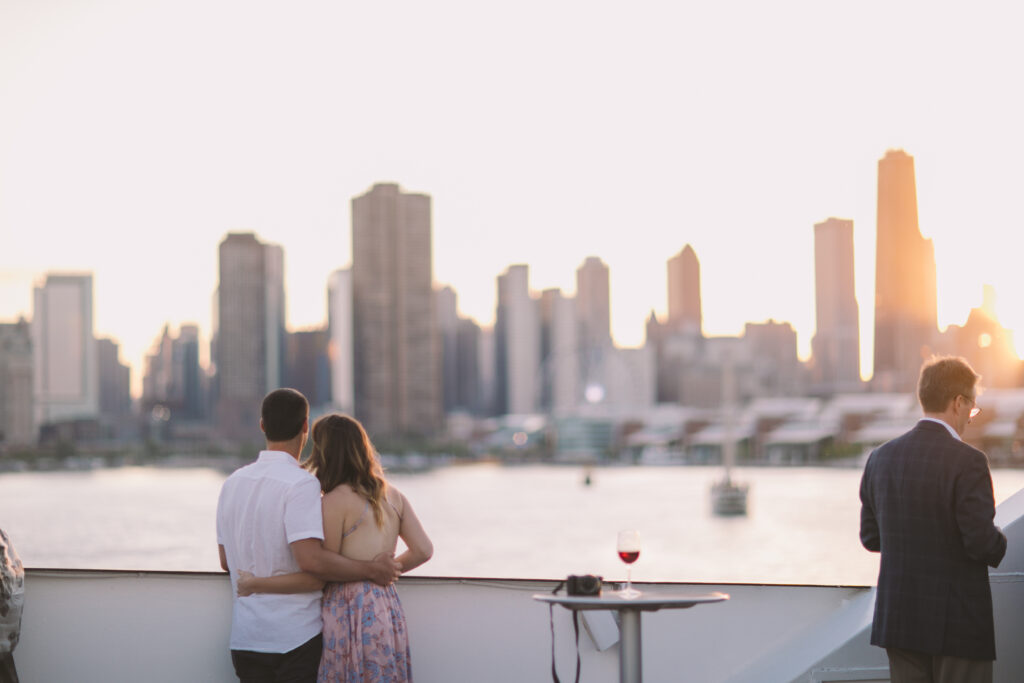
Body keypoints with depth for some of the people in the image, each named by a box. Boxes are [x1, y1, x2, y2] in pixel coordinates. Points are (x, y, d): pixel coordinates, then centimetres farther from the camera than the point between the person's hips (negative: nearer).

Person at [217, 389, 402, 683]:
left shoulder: (233, 483, 9)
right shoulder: (301, 484, -15)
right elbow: (311, 560, -25)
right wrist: (370, 569, -14)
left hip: (245, 638, 7)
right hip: (297, 638, -6)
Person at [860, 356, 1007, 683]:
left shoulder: (881, 457, 3)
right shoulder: (967, 462, -15)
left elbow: (870, 537, 8)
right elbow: (981, 541, -18)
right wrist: (1011, 549, 3)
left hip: (898, 617, 6)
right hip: (958, 624, -5)